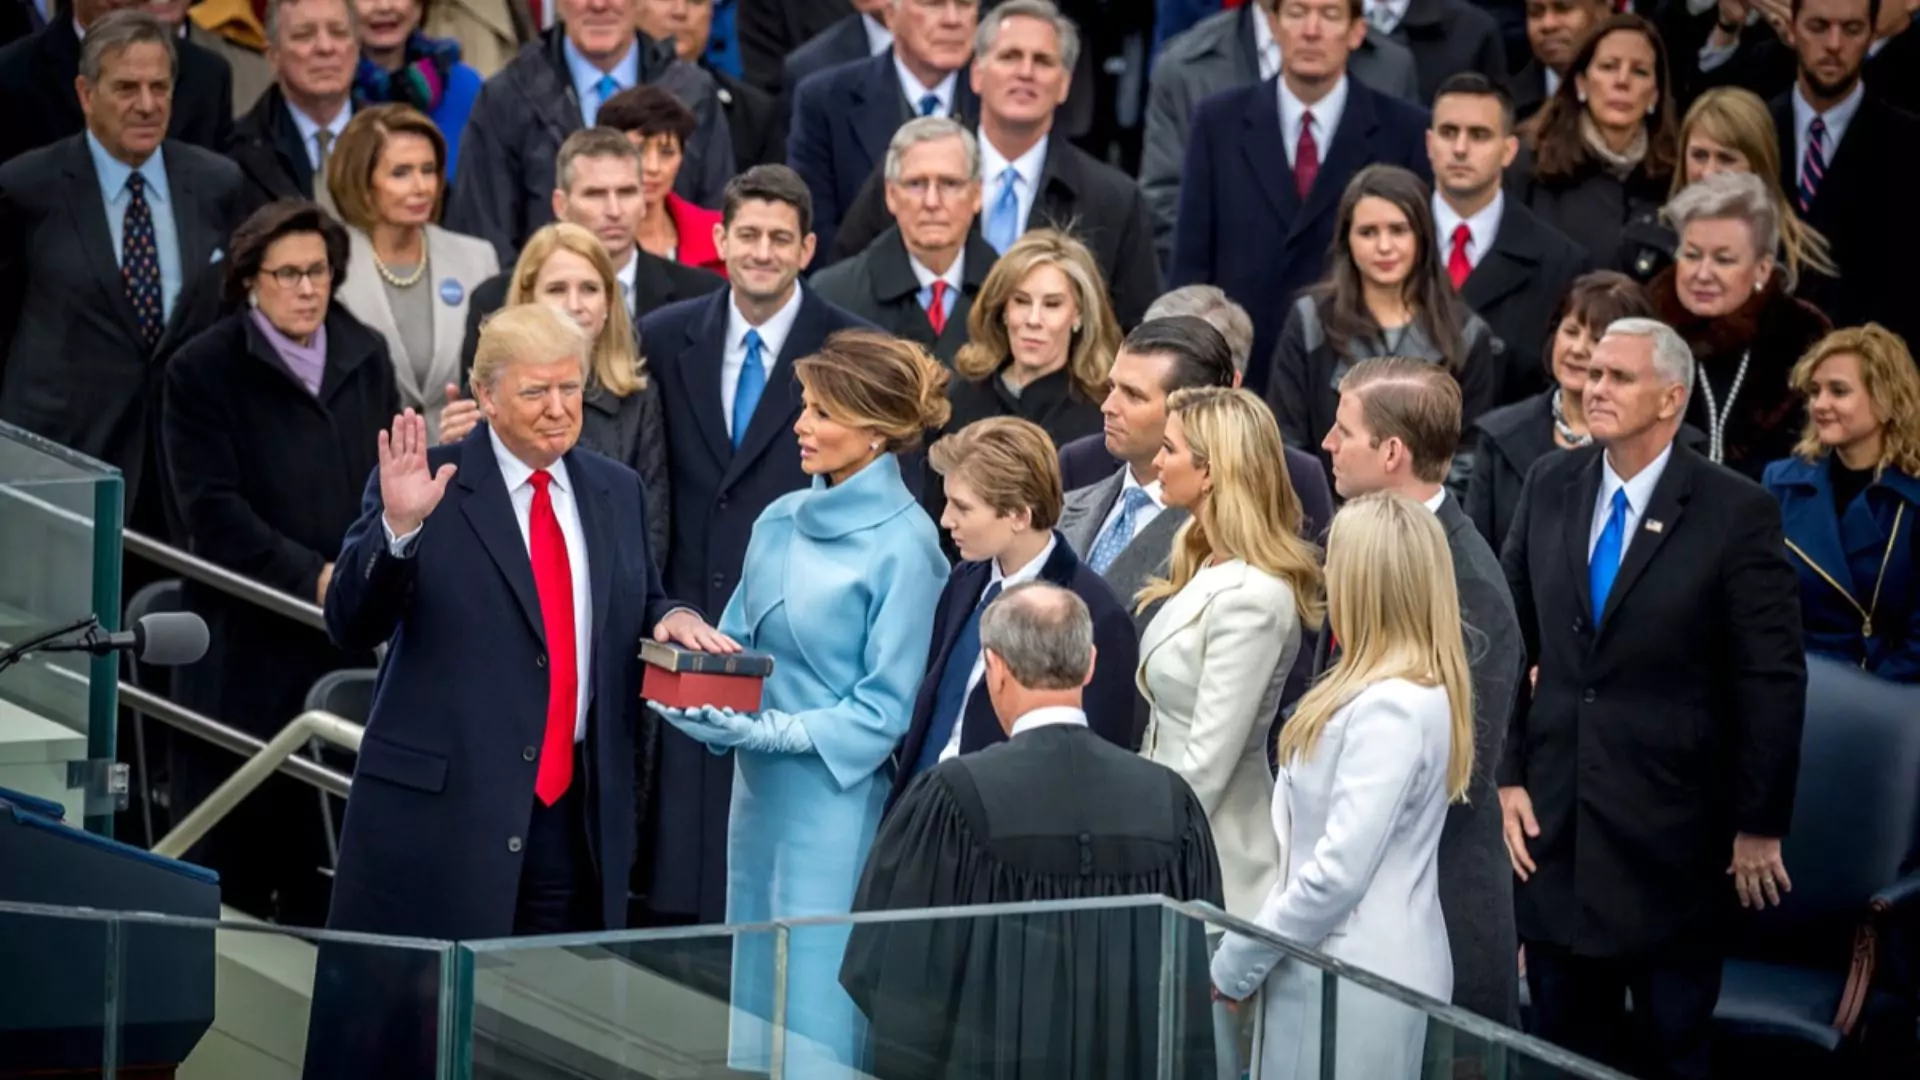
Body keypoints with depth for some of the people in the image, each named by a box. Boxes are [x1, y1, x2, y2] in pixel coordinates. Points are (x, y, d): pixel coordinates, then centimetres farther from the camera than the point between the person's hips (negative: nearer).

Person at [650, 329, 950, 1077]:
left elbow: (887, 708, -12)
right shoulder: (780, 522, 8)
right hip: (760, 792, 7)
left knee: (818, 1013, -4)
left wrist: (772, 732, -19)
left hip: (839, 800, -7)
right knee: (757, 984, 10)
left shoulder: (903, 545, -11)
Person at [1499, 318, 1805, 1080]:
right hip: (1556, 816, 4)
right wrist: (1506, 775, 0)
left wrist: (1761, 826, -7)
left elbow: (1773, 681, -8)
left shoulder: (1736, 512, -11)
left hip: (1670, 826, -4)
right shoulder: (1549, 486, 3)